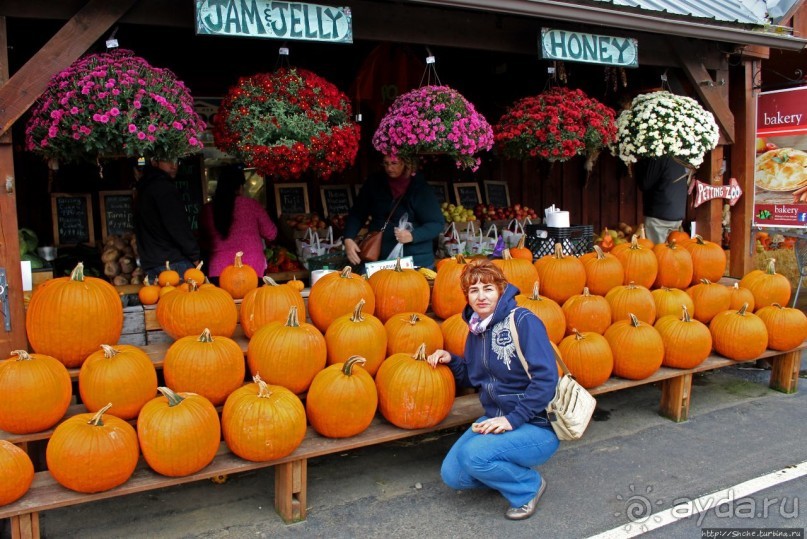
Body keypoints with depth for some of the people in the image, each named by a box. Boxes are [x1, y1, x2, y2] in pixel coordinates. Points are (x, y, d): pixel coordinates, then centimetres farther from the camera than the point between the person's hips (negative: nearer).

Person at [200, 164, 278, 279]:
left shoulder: (207, 210, 2)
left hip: (219, 268, 1)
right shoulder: (251, 204, -3)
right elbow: (271, 234, 6)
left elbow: (205, 243, 14)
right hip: (251, 266, -1)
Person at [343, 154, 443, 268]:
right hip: (378, 260, 3)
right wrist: (349, 239, -10)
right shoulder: (374, 182, 4)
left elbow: (437, 223, -7)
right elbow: (357, 214, 7)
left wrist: (412, 236, -23)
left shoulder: (420, 187, -5)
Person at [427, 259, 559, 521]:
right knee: (452, 475, -6)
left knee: (475, 455, -28)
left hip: (538, 426, -7)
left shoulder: (523, 321, -16)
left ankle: (529, 486, -1)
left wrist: (513, 419, -25)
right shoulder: (476, 330, 8)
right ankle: (508, 472, 17)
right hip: (496, 420, 7)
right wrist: (451, 361, 1)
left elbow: (546, 377, -23)